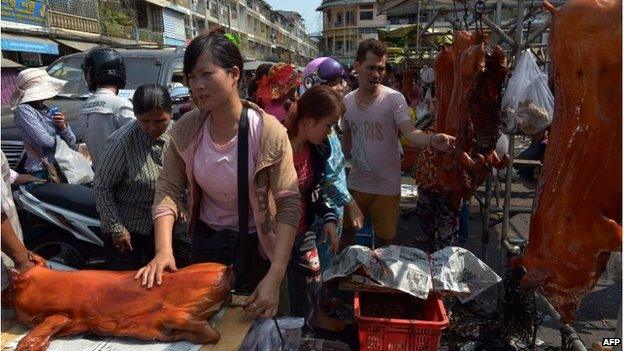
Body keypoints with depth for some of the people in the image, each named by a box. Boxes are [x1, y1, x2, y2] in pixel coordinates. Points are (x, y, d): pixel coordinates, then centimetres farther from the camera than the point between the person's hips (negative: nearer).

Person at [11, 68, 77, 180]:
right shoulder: (23, 110, -7)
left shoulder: (46, 110, 13)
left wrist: (64, 126, -7)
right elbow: (45, 140, -18)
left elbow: (72, 143, 12)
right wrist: (61, 140, 2)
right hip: (42, 172, -7)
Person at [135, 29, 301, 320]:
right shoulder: (186, 129, -11)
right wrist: (163, 250, -24)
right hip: (206, 243, 3)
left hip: (256, 246, -3)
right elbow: (167, 189, -9)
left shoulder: (268, 132, -23)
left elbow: (289, 205, -25)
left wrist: (275, 278, -32)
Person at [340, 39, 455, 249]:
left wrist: (431, 139, -46)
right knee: (346, 232, 18)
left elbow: (410, 133, -26)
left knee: (383, 239, 13)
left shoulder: (394, 99, -14)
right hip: (355, 184, 4)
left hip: (386, 187, -3)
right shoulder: (347, 101, 0)